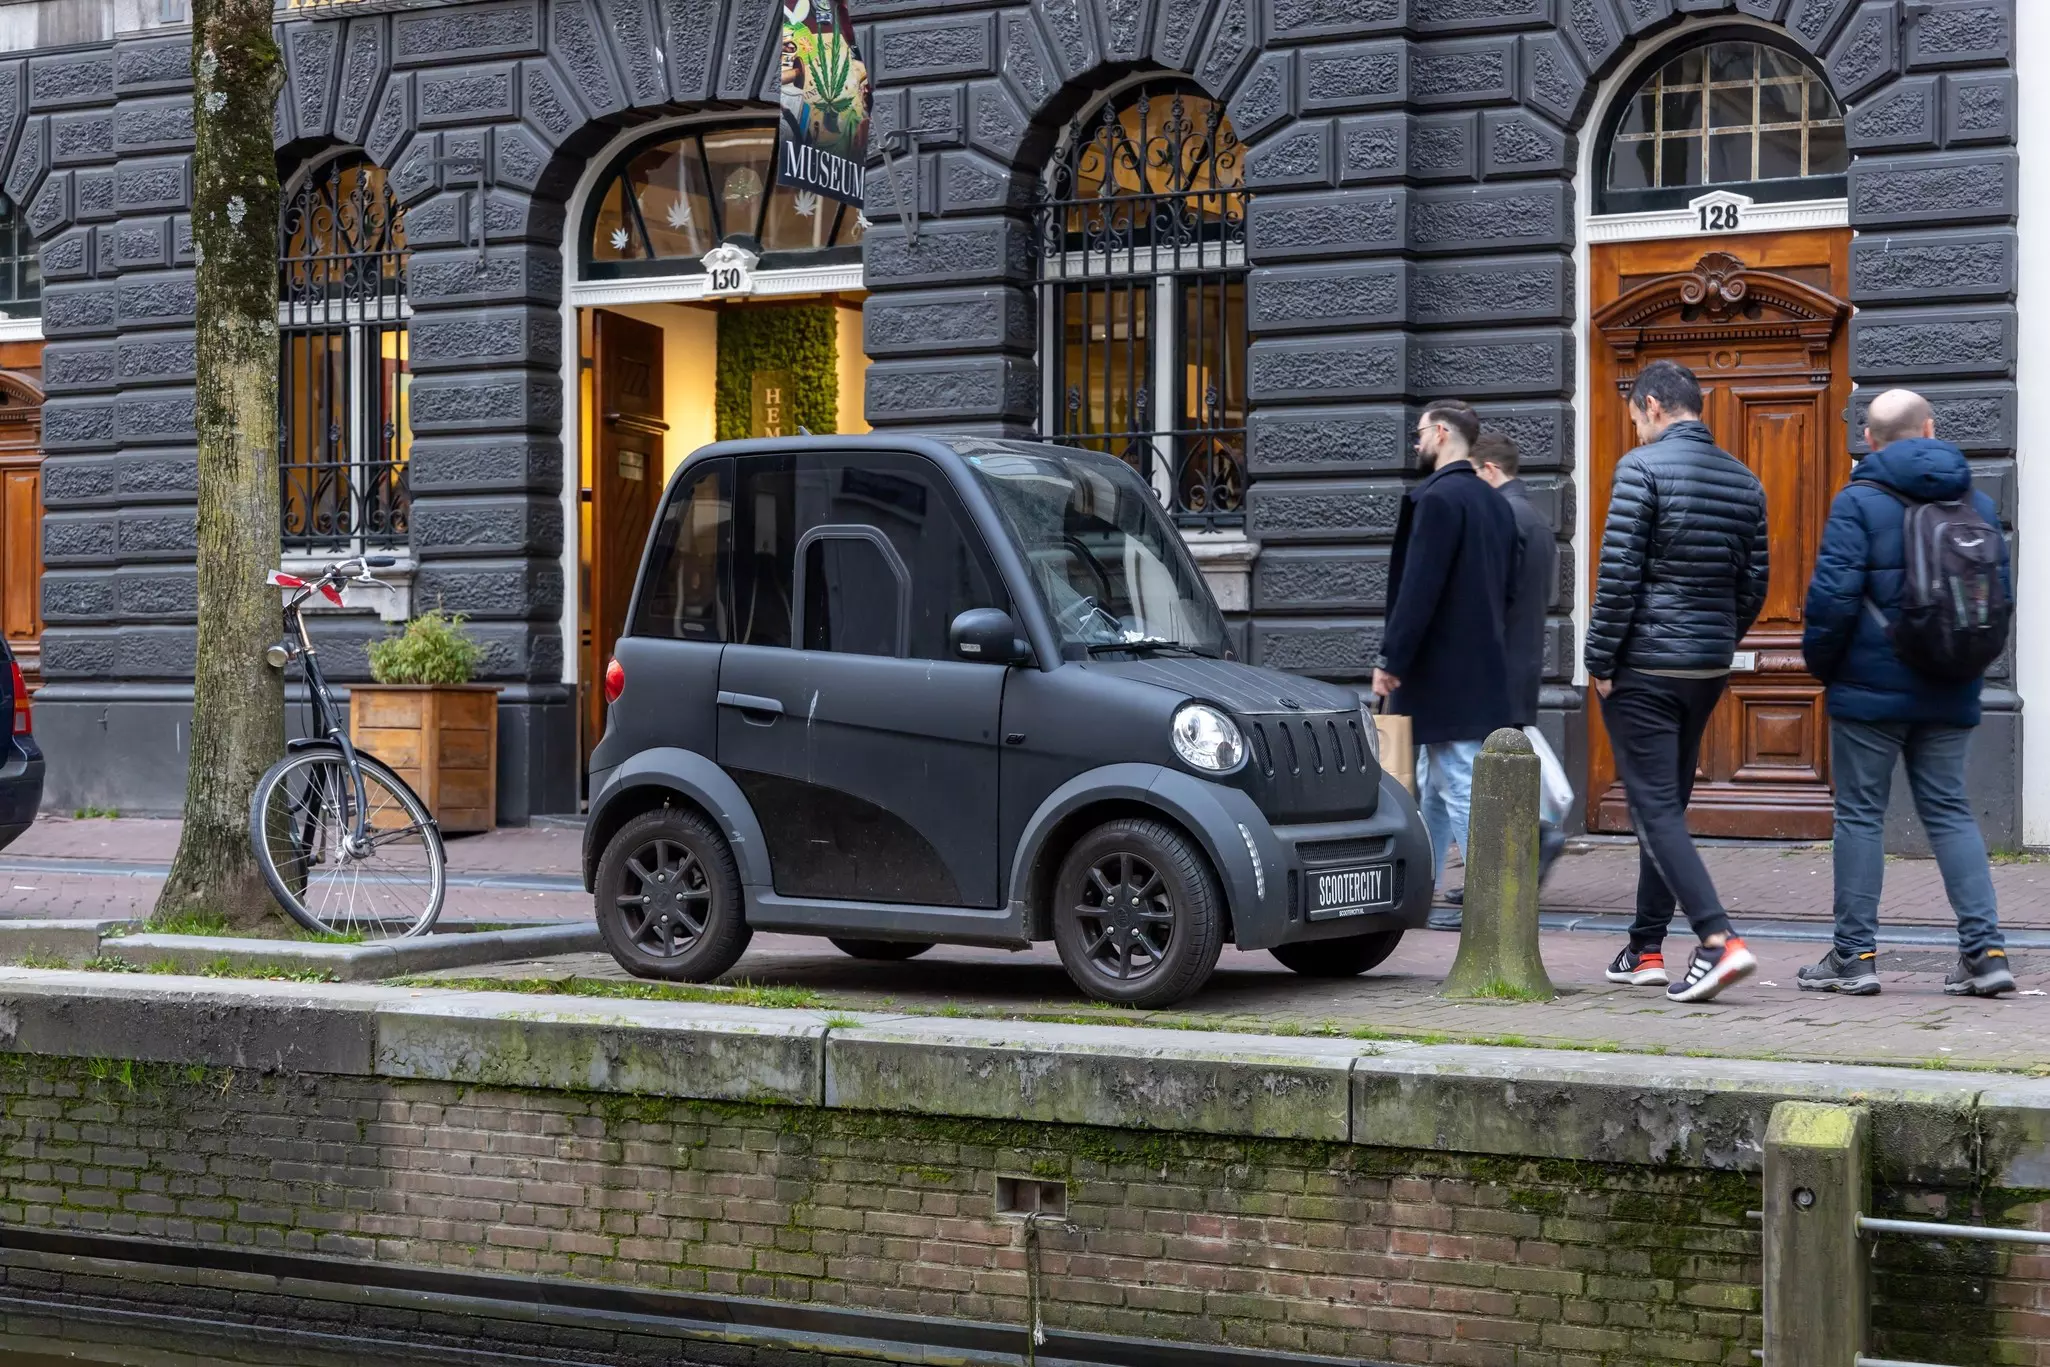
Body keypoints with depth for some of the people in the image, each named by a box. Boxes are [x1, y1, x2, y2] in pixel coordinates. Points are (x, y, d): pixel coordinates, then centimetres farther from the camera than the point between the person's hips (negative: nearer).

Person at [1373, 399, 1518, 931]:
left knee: (1462, 789, -7)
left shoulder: (1437, 499, -15)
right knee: (1435, 788, 17)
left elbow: (1418, 589, -20)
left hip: (1443, 672, -10)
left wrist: (1390, 659, -16)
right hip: (1483, 665, 10)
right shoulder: (1495, 503, 13)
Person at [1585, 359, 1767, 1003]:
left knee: (1655, 808, -6)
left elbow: (1618, 573, -15)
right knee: (1667, 804, 15)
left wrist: (1601, 661, -9)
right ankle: (1646, 949, 21)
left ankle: (1720, 940, -19)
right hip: (1709, 671, 7)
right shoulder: (1745, 481, 10)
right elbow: (1753, 586, 12)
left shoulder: (1643, 468, -11)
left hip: (1644, 666, -7)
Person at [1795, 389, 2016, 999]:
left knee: (1859, 814, 3)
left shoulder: (1859, 502, -9)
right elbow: (2001, 593, 12)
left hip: (1871, 687, -5)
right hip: (1950, 695, 5)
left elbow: (1833, 595, -16)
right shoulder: (1977, 503, 8)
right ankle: (1985, 949, 3)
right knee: (1949, 811, 10)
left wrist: (1820, 662, 0)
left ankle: (1854, 954, 5)